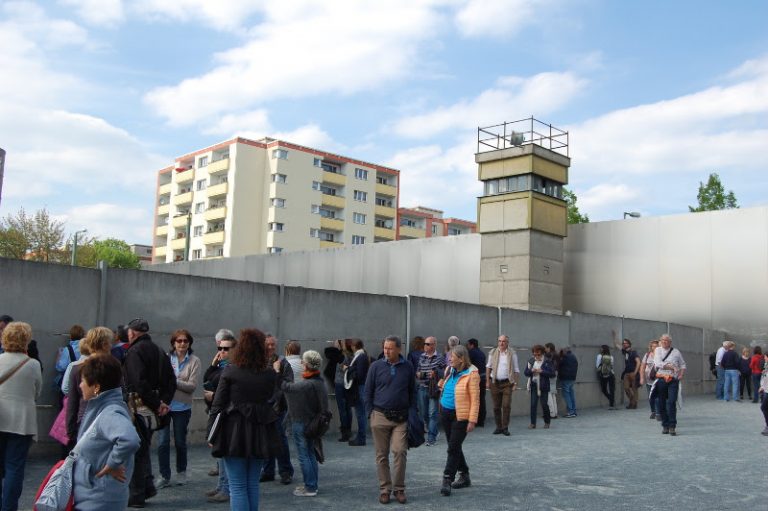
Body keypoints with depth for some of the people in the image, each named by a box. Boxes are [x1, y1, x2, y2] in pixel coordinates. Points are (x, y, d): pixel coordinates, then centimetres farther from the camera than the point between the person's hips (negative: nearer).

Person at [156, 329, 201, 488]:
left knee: (180, 442, 12)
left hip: (182, 407, -1)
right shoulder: (166, 358, 2)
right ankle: (164, 476, 10)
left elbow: (192, 385, -11)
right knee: (162, 442, -2)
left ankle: (181, 472, 32)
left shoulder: (194, 361, -4)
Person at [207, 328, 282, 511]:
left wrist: (211, 433, 0)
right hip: (260, 434, 3)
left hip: (235, 434, -3)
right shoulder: (270, 374, -1)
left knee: (237, 487, 4)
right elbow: (271, 401, 7)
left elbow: (218, 404, -6)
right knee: (253, 485, 16)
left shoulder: (230, 371, -9)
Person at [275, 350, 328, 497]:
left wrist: (277, 372, -5)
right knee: (310, 453, 17)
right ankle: (312, 484, 26)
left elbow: (286, 387, -17)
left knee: (303, 455, 1)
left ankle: (310, 488, 5)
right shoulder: (319, 381, 1)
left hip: (301, 423, -9)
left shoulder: (306, 384, -26)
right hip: (313, 422, 9)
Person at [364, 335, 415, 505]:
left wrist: (411, 413, 5)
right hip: (380, 416, 0)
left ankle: (399, 488, 7)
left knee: (400, 451, -8)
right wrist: (370, 414, 0)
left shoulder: (408, 368, 3)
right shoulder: (376, 366, 0)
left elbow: (412, 393, 11)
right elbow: (368, 391, 4)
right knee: (382, 455, 6)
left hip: (401, 418, 0)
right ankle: (384, 489, 17)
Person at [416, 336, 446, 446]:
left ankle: (431, 438, 0)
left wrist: (436, 373, -20)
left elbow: (445, 372, -5)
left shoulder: (440, 358, -4)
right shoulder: (422, 357, 10)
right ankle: (432, 431, 30)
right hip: (422, 388, 5)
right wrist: (418, 374, -3)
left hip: (434, 388, -5)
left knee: (432, 413, -5)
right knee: (423, 413, 10)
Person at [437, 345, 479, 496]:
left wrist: (472, 421, -18)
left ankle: (447, 481, -1)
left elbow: (475, 399, -15)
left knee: (453, 448, -6)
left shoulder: (471, 374, -13)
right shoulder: (450, 371, 8)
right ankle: (464, 476, 29)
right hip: (446, 413, 8)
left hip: (460, 416, -8)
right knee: (454, 447, 15)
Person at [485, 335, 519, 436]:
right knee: (496, 406, 6)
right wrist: (488, 381, 5)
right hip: (495, 382, 2)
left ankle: (505, 427, 2)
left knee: (506, 406, -7)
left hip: (507, 383, -2)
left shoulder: (512, 354, 2)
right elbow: (488, 367, 11)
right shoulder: (493, 353, 7)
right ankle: (498, 427, 16)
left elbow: (516, 370, 4)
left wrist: (515, 383, -3)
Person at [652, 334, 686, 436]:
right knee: (662, 404, 4)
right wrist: (671, 367, -15)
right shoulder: (658, 350, 7)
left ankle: (672, 426, -8)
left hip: (673, 380, -1)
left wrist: (681, 375, 1)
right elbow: (658, 363, -8)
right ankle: (665, 425, 17)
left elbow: (682, 365, 17)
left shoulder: (676, 352, 10)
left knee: (671, 402, -13)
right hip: (661, 380, 1)